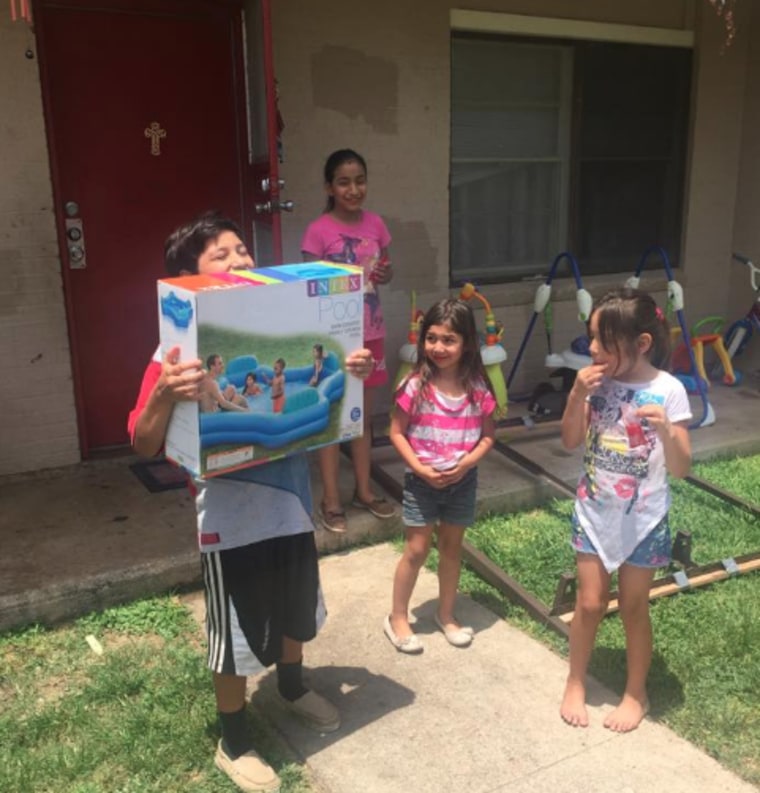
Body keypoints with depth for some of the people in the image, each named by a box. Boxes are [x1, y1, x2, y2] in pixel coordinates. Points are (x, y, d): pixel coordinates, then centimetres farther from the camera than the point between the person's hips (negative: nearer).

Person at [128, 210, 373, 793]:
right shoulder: (180, 349, -15)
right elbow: (144, 445, -20)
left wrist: (352, 371, -7)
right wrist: (164, 395, -40)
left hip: (291, 499, 6)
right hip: (231, 515, -6)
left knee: (296, 609, 25)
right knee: (235, 631, 10)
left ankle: (293, 687, 54)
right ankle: (234, 743, 34)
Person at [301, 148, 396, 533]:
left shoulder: (375, 224, 2)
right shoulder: (318, 231, -12)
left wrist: (384, 274, -8)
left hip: (370, 334, 5)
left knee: (364, 417, 15)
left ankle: (364, 490, 29)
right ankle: (331, 501, 16)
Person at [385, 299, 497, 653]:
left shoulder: (478, 388, -8)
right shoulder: (415, 385, -14)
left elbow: (488, 435, -1)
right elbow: (397, 433, -9)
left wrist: (467, 463, -17)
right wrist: (420, 468, -19)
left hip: (462, 480, 3)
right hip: (421, 480, -2)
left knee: (452, 547, 16)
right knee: (416, 550, 5)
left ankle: (446, 615, 34)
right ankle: (397, 618, 22)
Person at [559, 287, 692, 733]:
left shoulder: (668, 391, -17)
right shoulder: (598, 382, -7)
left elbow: (681, 469, -17)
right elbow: (570, 442, -2)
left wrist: (665, 431, -37)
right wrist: (577, 396, -17)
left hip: (642, 521, -2)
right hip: (594, 513, 3)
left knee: (633, 606, 12)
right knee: (589, 602, 11)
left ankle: (637, 694, 32)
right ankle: (576, 684, 31)